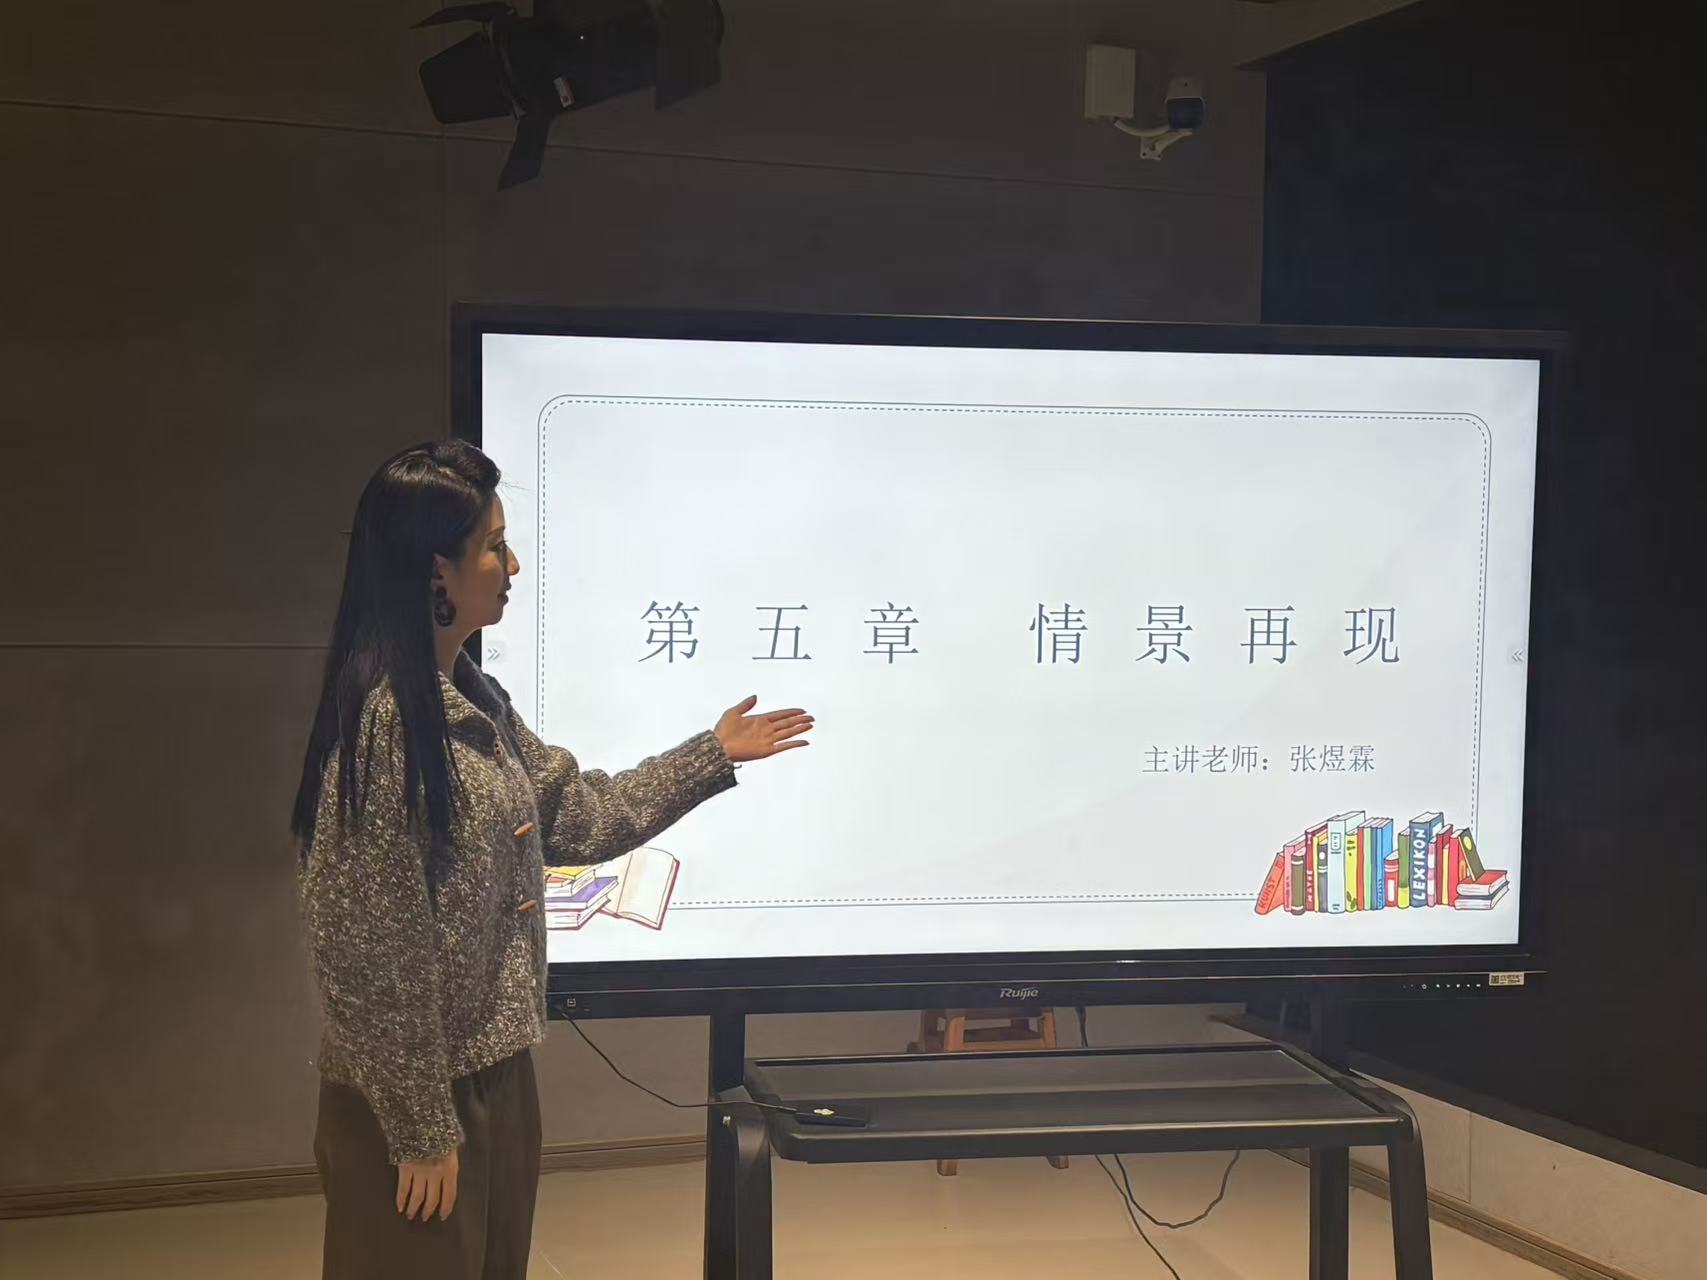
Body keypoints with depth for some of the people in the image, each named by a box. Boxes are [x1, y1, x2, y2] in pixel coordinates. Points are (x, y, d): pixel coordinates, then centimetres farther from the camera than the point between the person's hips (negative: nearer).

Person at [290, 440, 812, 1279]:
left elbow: (577, 816, 18)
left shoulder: (475, 702, 7)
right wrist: (420, 1128, -19)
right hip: (417, 1096, -9)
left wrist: (711, 755, 18)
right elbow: (372, 951, -22)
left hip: (493, 1073, 9)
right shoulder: (381, 719, -21)